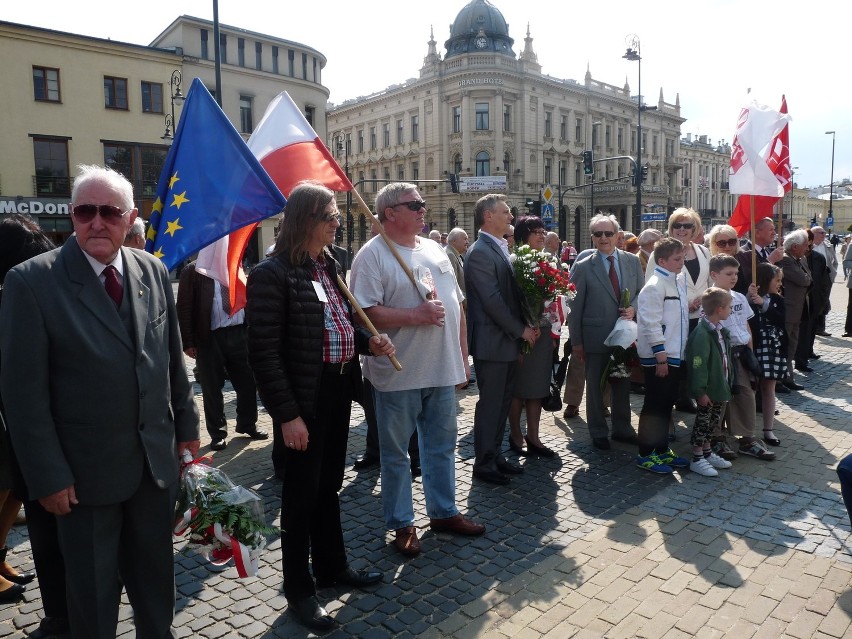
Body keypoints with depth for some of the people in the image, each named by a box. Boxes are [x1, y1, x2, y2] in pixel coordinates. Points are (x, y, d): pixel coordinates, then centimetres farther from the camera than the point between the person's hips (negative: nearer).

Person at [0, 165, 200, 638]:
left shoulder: (154, 272, 1)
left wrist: (187, 428, 9)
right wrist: (48, 475, -12)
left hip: (157, 461, 4)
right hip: (86, 471, -3)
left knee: (156, 578, 20)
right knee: (93, 593, 16)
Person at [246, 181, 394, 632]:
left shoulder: (331, 267, 9)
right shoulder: (272, 273, -16)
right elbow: (264, 352, -19)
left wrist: (368, 342, -1)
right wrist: (287, 414, -20)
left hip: (339, 390, 8)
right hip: (305, 398, -7)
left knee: (329, 485, 21)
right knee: (302, 493, 8)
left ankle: (332, 565, 40)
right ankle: (299, 589, 26)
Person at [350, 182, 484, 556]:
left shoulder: (435, 251, 12)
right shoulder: (373, 255, -9)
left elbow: (456, 307, 15)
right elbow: (364, 313, -19)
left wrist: (463, 357, 11)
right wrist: (416, 316, -21)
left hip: (443, 371, 7)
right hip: (398, 374, -6)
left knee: (442, 445, 17)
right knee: (395, 452, 8)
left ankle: (443, 511, 34)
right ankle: (401, 523, 24)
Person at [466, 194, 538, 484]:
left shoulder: (502, 249, 14)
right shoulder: (479, 253, -15)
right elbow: (492, 300, -20)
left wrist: (527, 324, 3)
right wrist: (521, 330, -13)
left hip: (509, 340, 9)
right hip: (492, 341, -9)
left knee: (502, 402, 15)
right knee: (490, 403, 1)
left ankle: (496, 454, 28)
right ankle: (484, 463, 13)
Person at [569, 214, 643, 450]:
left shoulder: (632, 261, 3)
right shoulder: (583, 267, -7)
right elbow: (575, 306, -6)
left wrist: (633, 308, -11)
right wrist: (576, 342, -7)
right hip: (596, 337, -3)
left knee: (623, 384, 17)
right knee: (596, 386, 9)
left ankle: (622, 428, 33)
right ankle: (598, 433, 24)